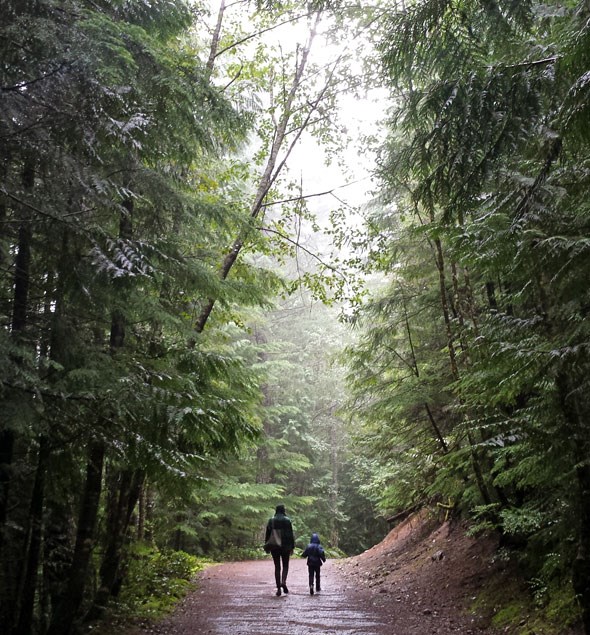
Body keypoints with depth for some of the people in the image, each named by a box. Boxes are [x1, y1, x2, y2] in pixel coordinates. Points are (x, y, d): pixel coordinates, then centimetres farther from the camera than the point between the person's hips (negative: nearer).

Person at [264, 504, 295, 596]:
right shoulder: (287, 520, -2)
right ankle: (283, 581, -15)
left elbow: (267, 534, 3)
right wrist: (292, 547, 3)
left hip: (274, 547, 1)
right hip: (285, 546, -1)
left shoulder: (271, 521, 2)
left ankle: (278, 588, 4)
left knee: (277, 567, 7)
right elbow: (291, 534, -2)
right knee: (285, 565, 11)